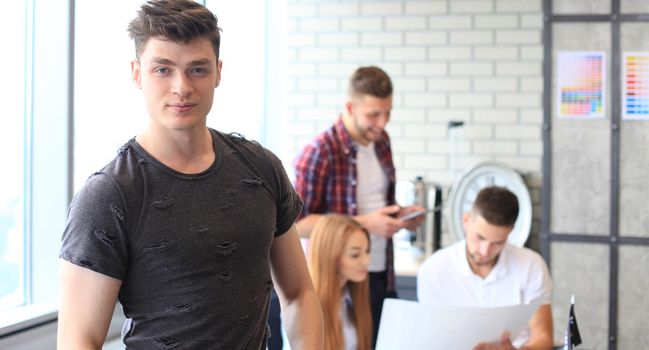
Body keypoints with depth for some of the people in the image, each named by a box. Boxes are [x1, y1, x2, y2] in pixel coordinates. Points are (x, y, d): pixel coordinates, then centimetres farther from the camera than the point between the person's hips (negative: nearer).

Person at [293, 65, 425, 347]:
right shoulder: (320, 152, -16)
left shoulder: (381, 141, 6)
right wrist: (365, 224, -22)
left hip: (383, 275, 6)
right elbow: (298, 223, -17)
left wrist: (398, 214, -1)